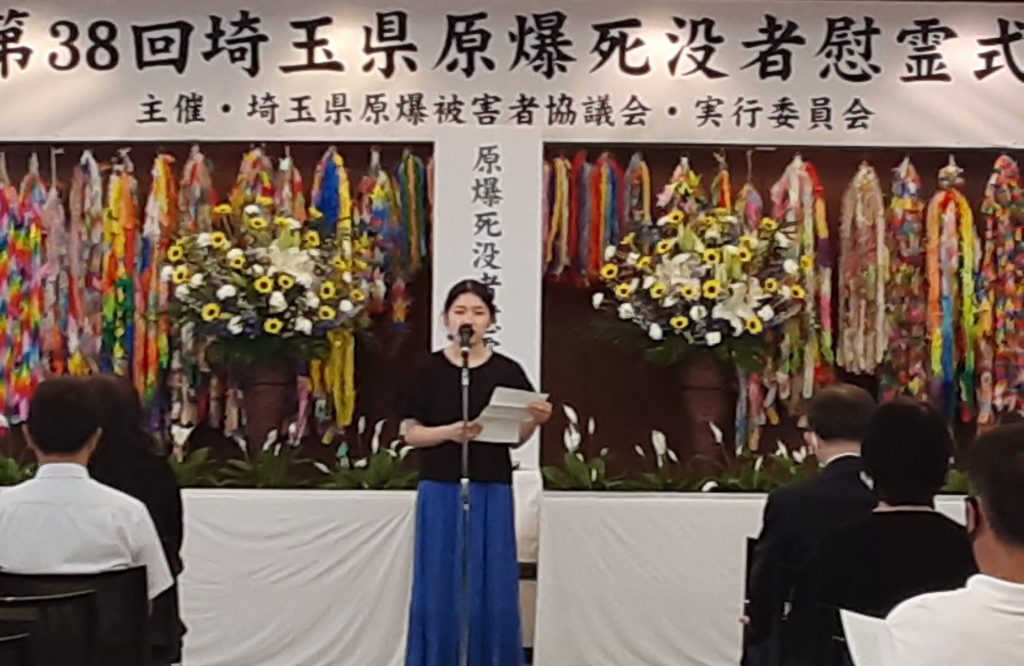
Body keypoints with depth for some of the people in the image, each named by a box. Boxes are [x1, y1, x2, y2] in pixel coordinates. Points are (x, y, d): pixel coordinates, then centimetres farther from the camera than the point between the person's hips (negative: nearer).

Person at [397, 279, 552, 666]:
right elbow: (410, 432, -1)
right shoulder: (429, 370, 0)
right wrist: (449, 432, -18)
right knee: (439, 588, 4)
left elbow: (517, 437, 4)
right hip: (440, 491, 0)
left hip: (491, 492, 1)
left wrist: (536, 420, -17)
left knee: (492, 589, 3)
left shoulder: (508, 371, 2)